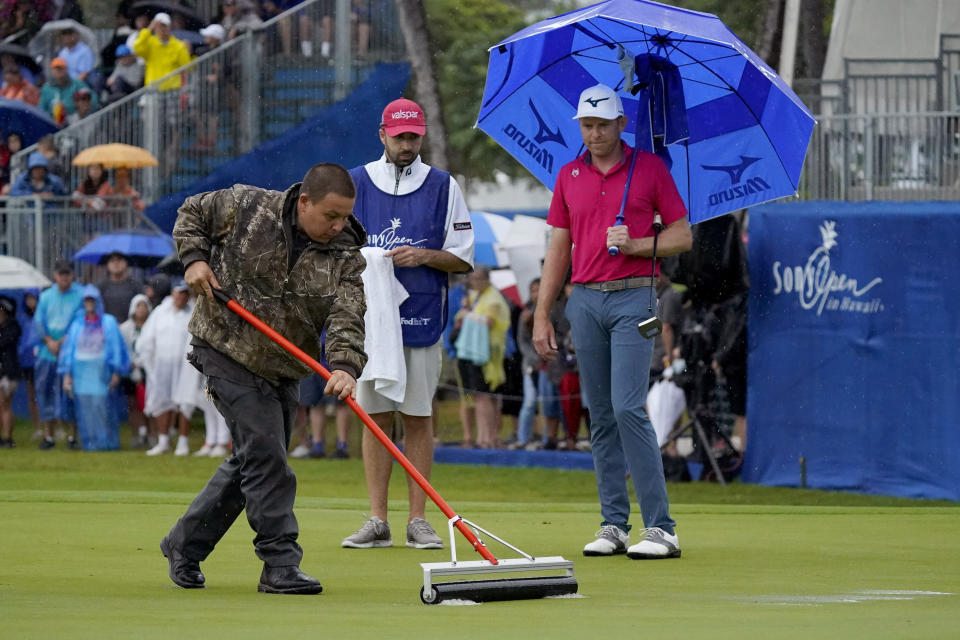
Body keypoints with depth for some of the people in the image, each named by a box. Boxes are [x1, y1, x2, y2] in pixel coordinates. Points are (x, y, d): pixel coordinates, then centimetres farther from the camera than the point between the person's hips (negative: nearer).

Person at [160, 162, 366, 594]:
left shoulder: (346, 258, -7)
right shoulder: (247, 207, -12)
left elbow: (347, 319, -19)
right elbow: (192, 214, 6)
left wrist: (344, 367, -36)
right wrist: (195, 258, -11)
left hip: (282, 371, 5)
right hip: (228, 352, -5)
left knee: (250, 463, 12)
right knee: (265, 454, -14)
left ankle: (184, 546, 28)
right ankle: (281, 565, -12)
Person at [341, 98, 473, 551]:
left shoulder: (443, 187, 8)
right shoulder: (354, 183, 9)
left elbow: (463, 258, 6)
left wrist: (425, 256, -12)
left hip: (422, 320, 0)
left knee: (419, 417, 0)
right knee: (375, 416, 1)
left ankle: (418, 520, 3)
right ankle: (377, 521, 3)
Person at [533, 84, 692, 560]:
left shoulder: (650, 168, 3)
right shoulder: (569, 177, 13)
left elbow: (682, 237, 4)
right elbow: (558, 249, 15)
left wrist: (633, 244, -13)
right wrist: (542, 316, 10)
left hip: (633, 297, -4)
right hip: (585, 300, 4)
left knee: (628, 408, -16)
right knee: (600, 417, 4)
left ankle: (660, 527, -15)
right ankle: (613, 524, 8)